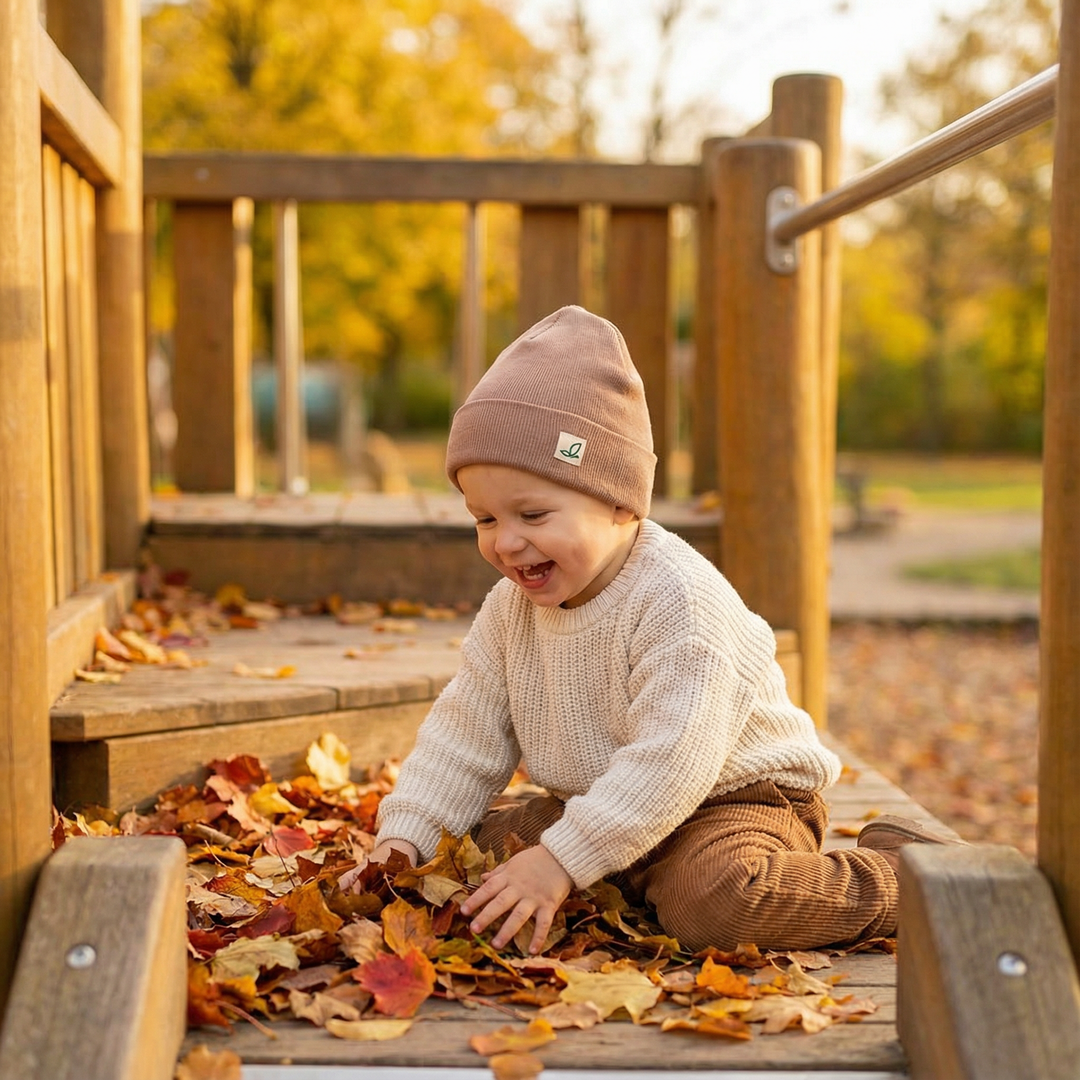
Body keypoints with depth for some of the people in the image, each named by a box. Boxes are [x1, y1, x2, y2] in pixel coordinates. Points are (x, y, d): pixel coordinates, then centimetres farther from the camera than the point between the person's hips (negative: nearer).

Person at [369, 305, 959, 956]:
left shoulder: (677, 598, -26)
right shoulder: (511, 608, -1)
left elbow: (672, 760, -32)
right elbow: (467, 735, 6)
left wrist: (562, 860, -34)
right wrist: (405, 836, -7)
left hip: (734, 798, -7)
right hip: (603, 812, 8)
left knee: (712, 901, -34)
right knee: (482, 844, -3)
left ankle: (900, 872, -10)